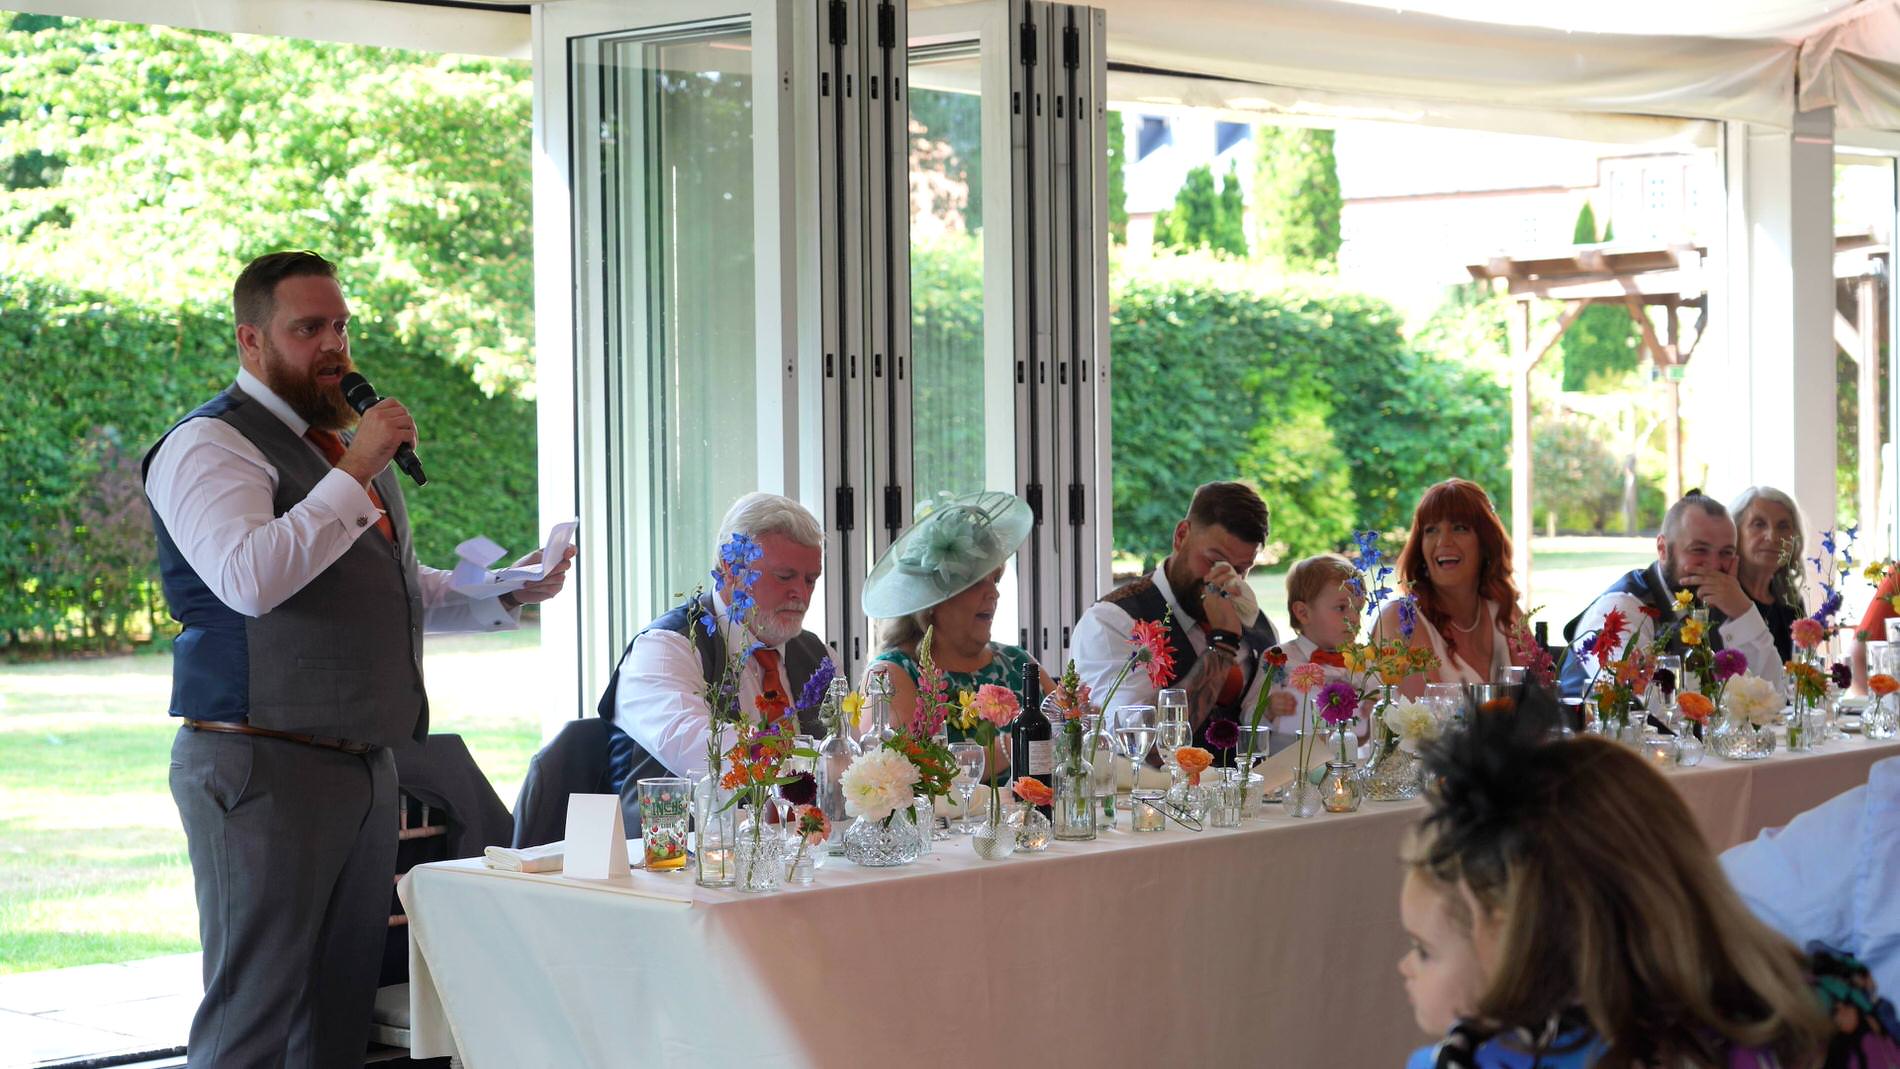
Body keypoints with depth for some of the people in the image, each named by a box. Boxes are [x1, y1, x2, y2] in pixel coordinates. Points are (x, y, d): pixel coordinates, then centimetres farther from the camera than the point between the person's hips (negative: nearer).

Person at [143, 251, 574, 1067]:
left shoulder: (343, 439, 21)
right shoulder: (210, 446, -8)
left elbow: (400, 591, 30)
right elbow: (250, 581, -25)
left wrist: (510, 591, 15)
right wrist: (353, 475, -22)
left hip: (366, 763, 9)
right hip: (263, 768, -9)